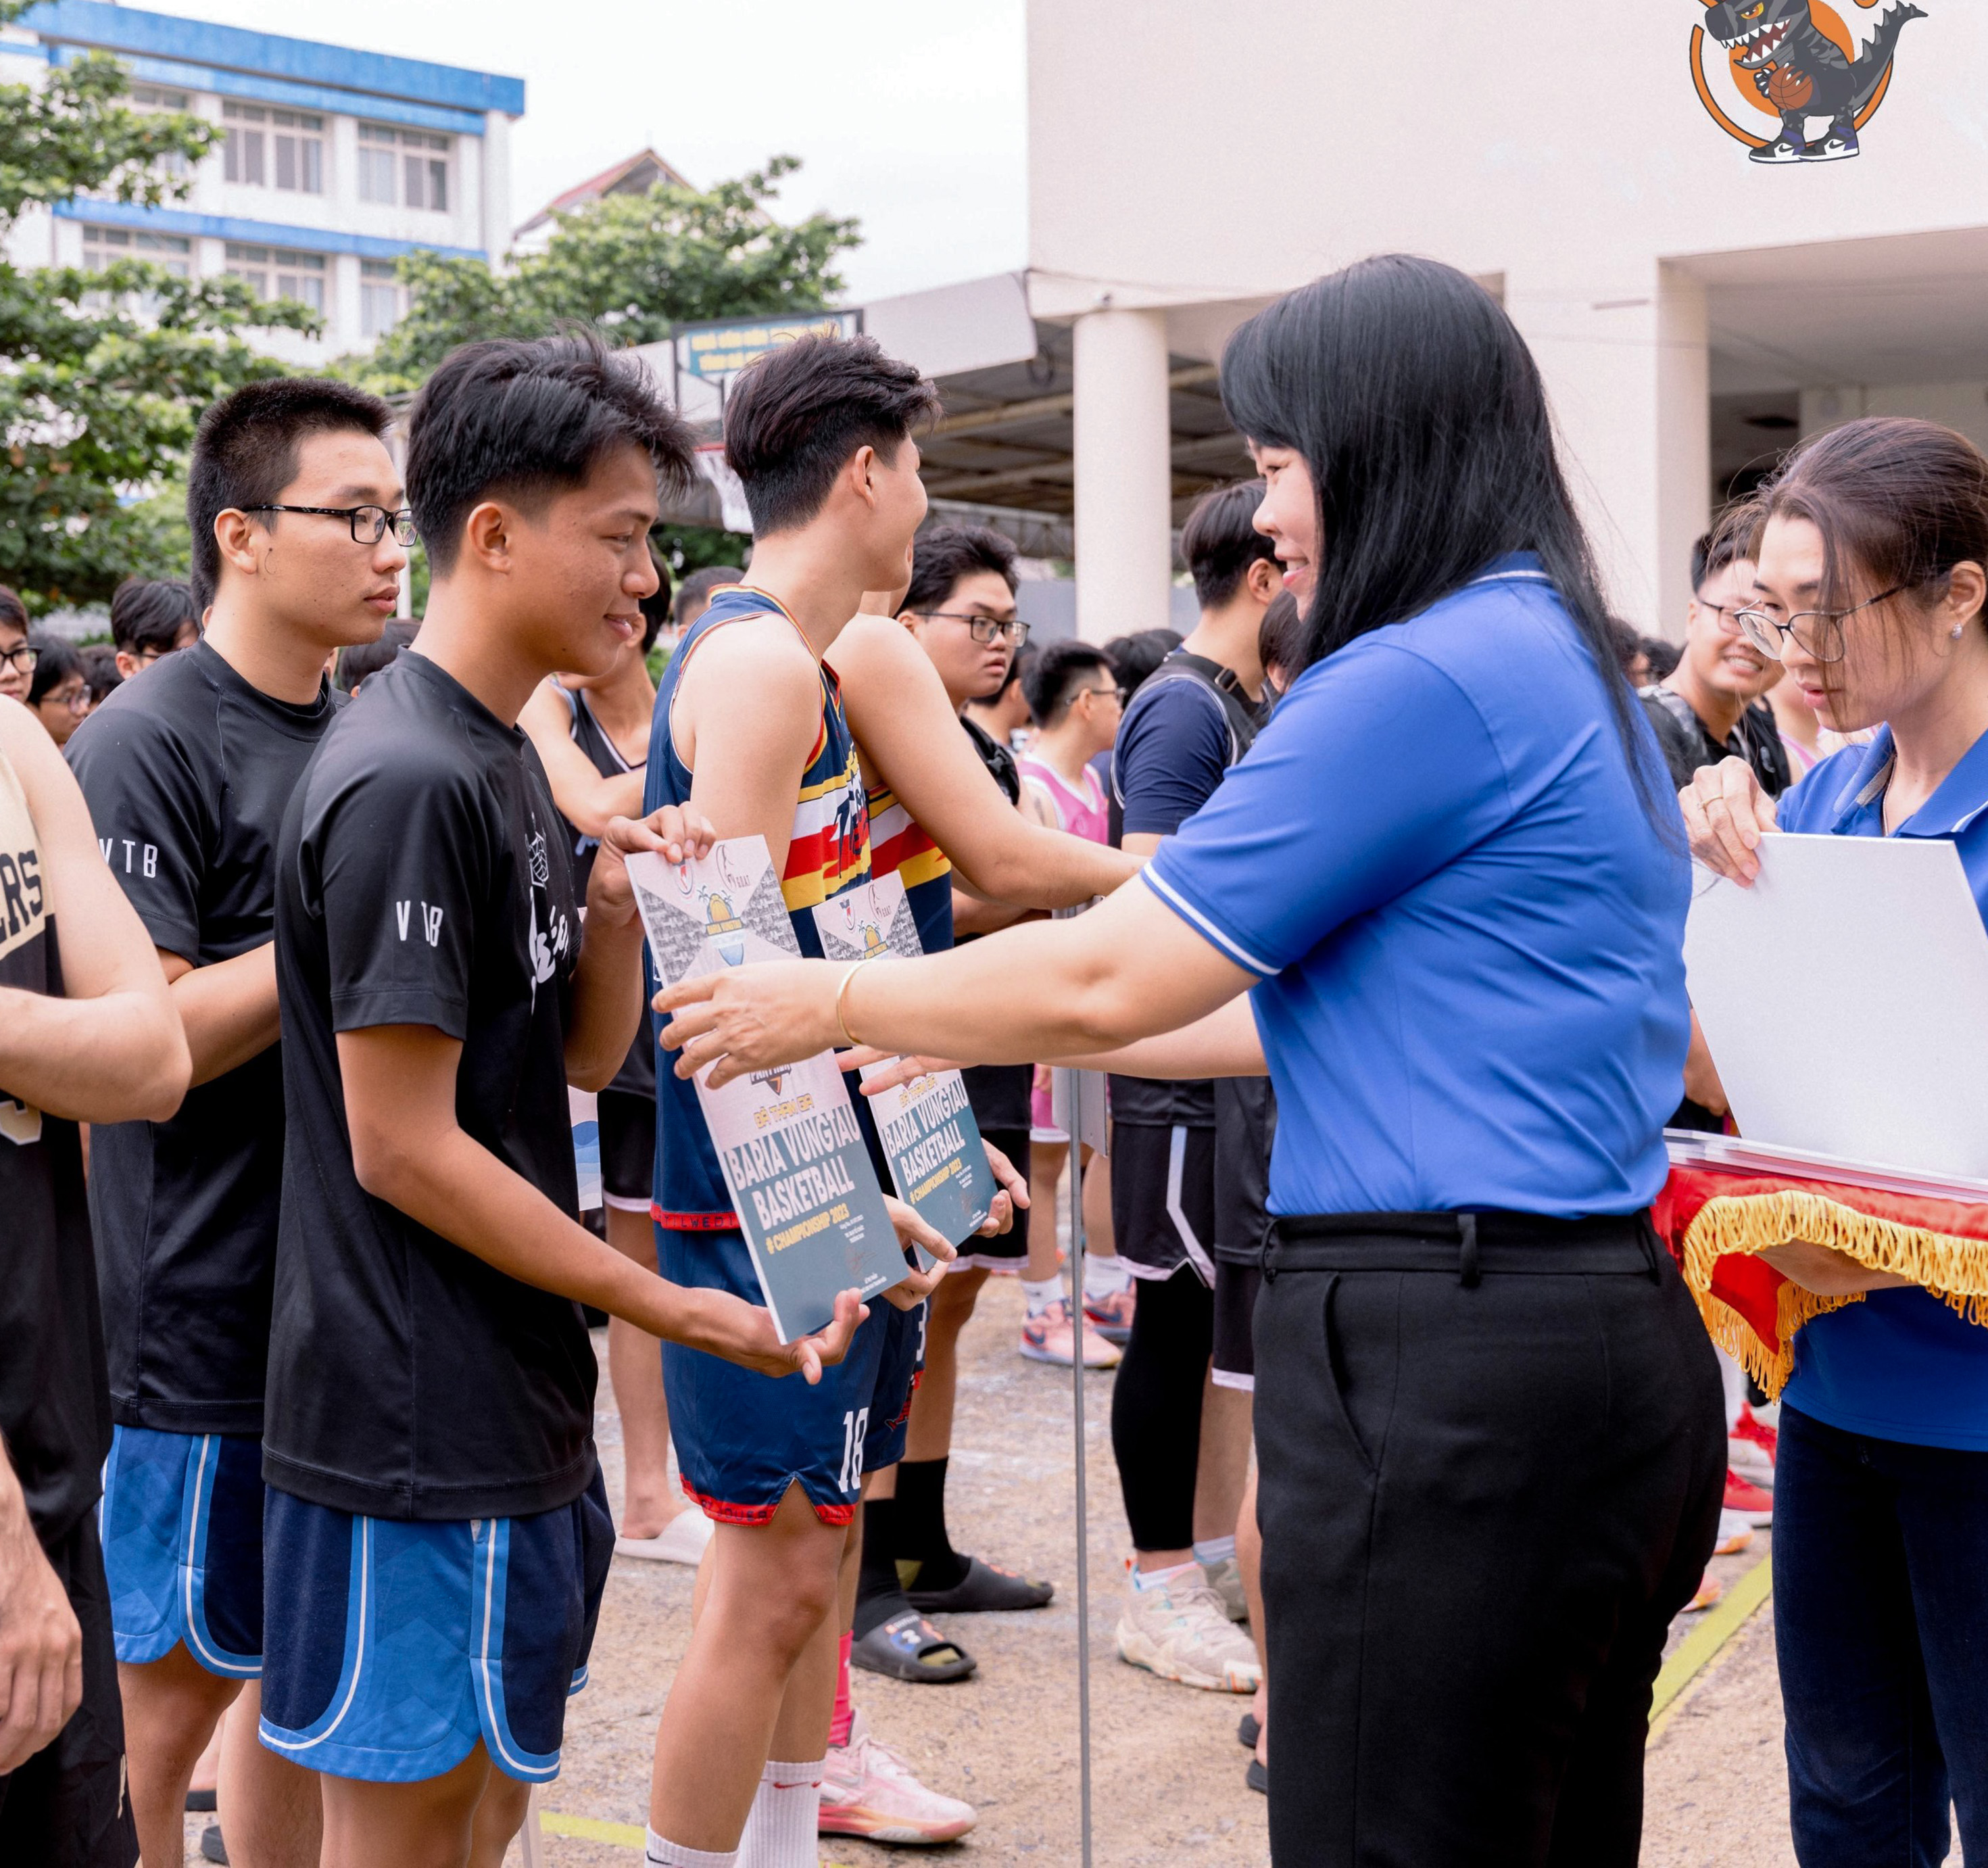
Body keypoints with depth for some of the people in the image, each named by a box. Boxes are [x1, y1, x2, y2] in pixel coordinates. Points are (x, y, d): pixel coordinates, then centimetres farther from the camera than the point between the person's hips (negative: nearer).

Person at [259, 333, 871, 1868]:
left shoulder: (502, 762, 11)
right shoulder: (407, 783, -20)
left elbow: (587, 1058, 14)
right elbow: (401, 1149, -21)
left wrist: (616, 906, -6)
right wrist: (672, 1308, -16)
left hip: (514, 1400, 10)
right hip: (417, 1433, -9)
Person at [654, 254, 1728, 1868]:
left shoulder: (1425, 677, -15)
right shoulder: (1573, 669, 17)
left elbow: (1106, 978, -11)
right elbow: (1312, 1008, 22)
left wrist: (834, 1003, 4)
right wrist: (1011, 1037, 25)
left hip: (1445, 1371, -10)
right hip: (1610, 1333, 10)